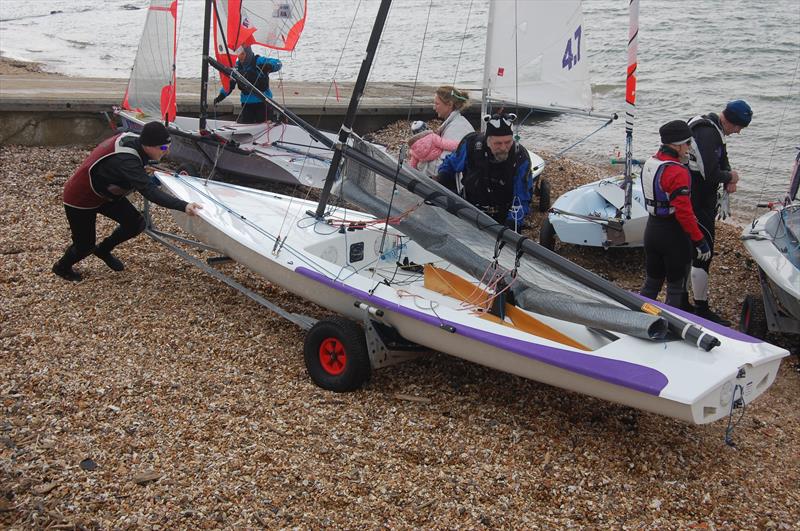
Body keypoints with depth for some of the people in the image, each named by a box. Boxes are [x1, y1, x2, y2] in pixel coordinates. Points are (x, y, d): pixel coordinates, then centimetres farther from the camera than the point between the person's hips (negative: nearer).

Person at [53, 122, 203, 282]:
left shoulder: (133, 138, -15)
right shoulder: (125, 160, -40)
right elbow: (149, 191, -49)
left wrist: (146, 177, -4)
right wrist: (184, 206, -58)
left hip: (106, 193, 8)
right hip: (80, 199, -8)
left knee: (136, 223, -2)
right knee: (85, 246, 5)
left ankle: (103, 250, 25)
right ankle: (62, 267, 39)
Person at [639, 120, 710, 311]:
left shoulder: (650, 163, 4)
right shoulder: (677, 173, -23)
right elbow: (684, 211, -25)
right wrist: (700, 241, -19)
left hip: (651, 229, 8)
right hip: (673, 234, -8)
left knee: (651, 283, 19)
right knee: (676, 288, 7)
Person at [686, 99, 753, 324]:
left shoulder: (712, 128, 11)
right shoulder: (708, 133, -22)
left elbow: (722, 160, 19)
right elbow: (710, 174, -28)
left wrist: (728, 179, -1)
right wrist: (730, 176, -9)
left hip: (701, 201, 11)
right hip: (698, 204, -11)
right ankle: (701, 309, 3)